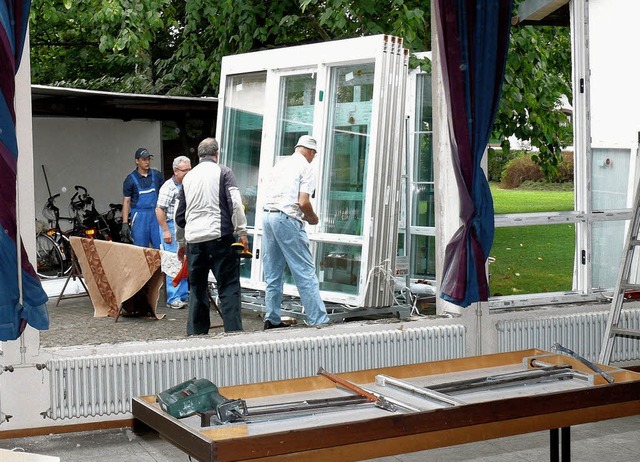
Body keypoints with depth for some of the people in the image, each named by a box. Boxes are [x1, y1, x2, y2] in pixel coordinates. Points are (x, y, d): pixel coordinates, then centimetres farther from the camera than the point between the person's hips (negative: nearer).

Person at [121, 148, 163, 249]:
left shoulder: (157, 175, 6)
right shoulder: (130, 179, 0)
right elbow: (126, 201, 1)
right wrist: (125, 223, -6)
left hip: (156, 215, 2)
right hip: (139, 217, -2)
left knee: (160, 247, -1)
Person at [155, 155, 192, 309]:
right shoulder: (168, 187, -11)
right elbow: (159, 209, -14)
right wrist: (166, 230, -17)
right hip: (172, 228, -7)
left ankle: (184, 295, 18)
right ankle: (173, 299, -2)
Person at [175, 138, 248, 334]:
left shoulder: (188, 177, 17)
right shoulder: (223, 172, 2)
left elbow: (180, 215, 22)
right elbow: (235, 204, -9)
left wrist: (181, 242, 32)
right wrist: (242, 232, -5)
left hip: (194, 239, 5)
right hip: (219, 236, -5)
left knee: (197, 287, 12)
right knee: (228, 286, -3)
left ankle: (196, 332, 13)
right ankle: (233, 330, -9)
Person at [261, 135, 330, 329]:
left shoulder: (280, 163, 17)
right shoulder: (305, 167, -3)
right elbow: (303, 202, -14)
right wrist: (312, 218, 5)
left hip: (267, 214, 7)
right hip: (287, 220, -7)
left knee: (273, 274, 13)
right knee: (305, 273, -5)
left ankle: (272, 319, 16)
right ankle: (318, 320, -5)